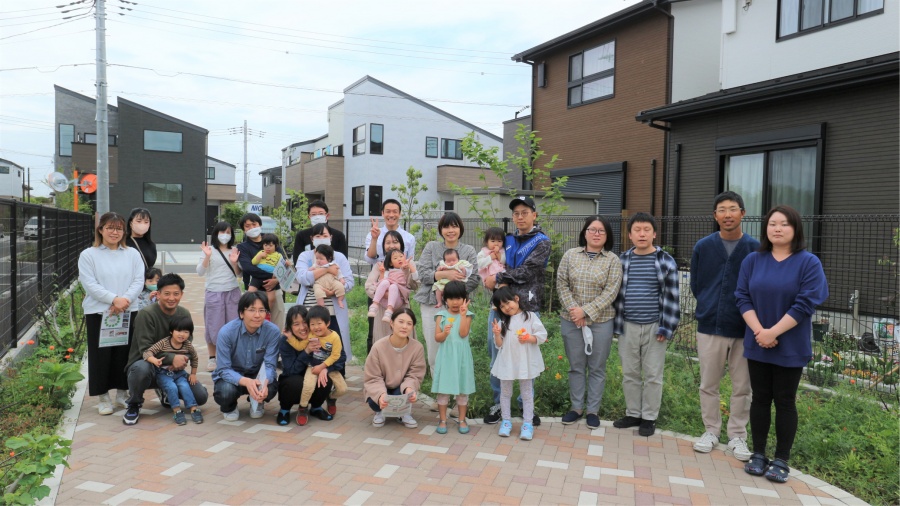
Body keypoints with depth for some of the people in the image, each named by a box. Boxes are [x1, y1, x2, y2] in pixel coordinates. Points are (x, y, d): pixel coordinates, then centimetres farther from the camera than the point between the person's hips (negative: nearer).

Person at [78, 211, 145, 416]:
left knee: (125, 353, 9)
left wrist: (125, 300, -16)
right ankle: (103, 396, 16)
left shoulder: (133, 254, 8)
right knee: (101, 355, 4)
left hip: (128, 312, 2)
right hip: (98, 313, -2)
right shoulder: (88, 255, 0)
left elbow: (139, 281, 0)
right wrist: (114, 299, -20)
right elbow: (90, 284, -9)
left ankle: (122, 392, 23)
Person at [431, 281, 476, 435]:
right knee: (443, 388, 4)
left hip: (461, 356, 0)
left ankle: (462, 420, 21)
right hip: (445, 356, 0)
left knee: (463, 388, 8)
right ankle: (443, 420, 15)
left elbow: (463, 333, -16)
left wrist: (463, 314, -19)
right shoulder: (441, 315, 1)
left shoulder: (467, 315, 0)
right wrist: (444, 333, -25)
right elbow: (437, 338, -4)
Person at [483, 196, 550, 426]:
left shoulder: (542, 242, 1)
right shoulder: (508, 241, 15)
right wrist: (497, 284, -7)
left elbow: (527, 271, -11)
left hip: (527, 307, -4)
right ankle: (498, 403, 19)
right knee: (497, 355, 6)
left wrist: (498, 278, -9)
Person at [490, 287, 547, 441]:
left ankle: (527, 423, 15)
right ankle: (506, 421, 26)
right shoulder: (502, 321, 1)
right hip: (506, 362, 3)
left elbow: (542, 336, -7)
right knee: (505, 392, 13)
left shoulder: (530, 316, -5)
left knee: (527, 393, 7)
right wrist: (497, 334, -19)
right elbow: (499, 345, -1)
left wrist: (528, 338, -22)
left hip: (525, 362, -2)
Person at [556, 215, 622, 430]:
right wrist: (574, 310, -12)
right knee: (576, 366, 11)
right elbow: (562, 285, 0)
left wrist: (586, 311, -16)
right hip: (571, 320, 1)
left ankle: (593, 410, 19)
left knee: (597, 368, 7)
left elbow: (610, 292, -9)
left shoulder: (613, 260, -1)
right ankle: (576, 407, 23)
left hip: (600, 321, -1)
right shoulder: (570, 255, 4)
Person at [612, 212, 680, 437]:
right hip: (628, 326, 3)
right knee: (629, 373, 12)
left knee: (653, 375, 6)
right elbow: (617, 294, 9)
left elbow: (671, 296, -4)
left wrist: (666, 327, -8)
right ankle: (633, 413, 27)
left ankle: (649, 418, 20)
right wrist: (616, 324, 5)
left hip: (654, 327, -3)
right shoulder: (622, 260, 5)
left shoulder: (665, 261, -3)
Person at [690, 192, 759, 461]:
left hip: (743, 329, -1)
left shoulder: (755, 249, -4)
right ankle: (711, 431, 26)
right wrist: (708, 308, 8)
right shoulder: (703, 246, 2)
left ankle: (737, 436, 23)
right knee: (708, 385, 11)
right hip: (710, 327, 1)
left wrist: (743, 311, -2)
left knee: (742, 387, 8)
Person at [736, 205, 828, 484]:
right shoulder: (753, 260, 3)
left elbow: (805, 305, -14)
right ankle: (758, 454, 22)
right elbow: (742, 297, -1)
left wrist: (773, 332, -18)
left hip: (790, 346, -3)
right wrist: (758, 330, -15)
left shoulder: (809, 262, -7)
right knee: (760, 398, 10)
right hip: (757, 344, 3)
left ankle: (781, 460, 17)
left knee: (784, 401, 6)